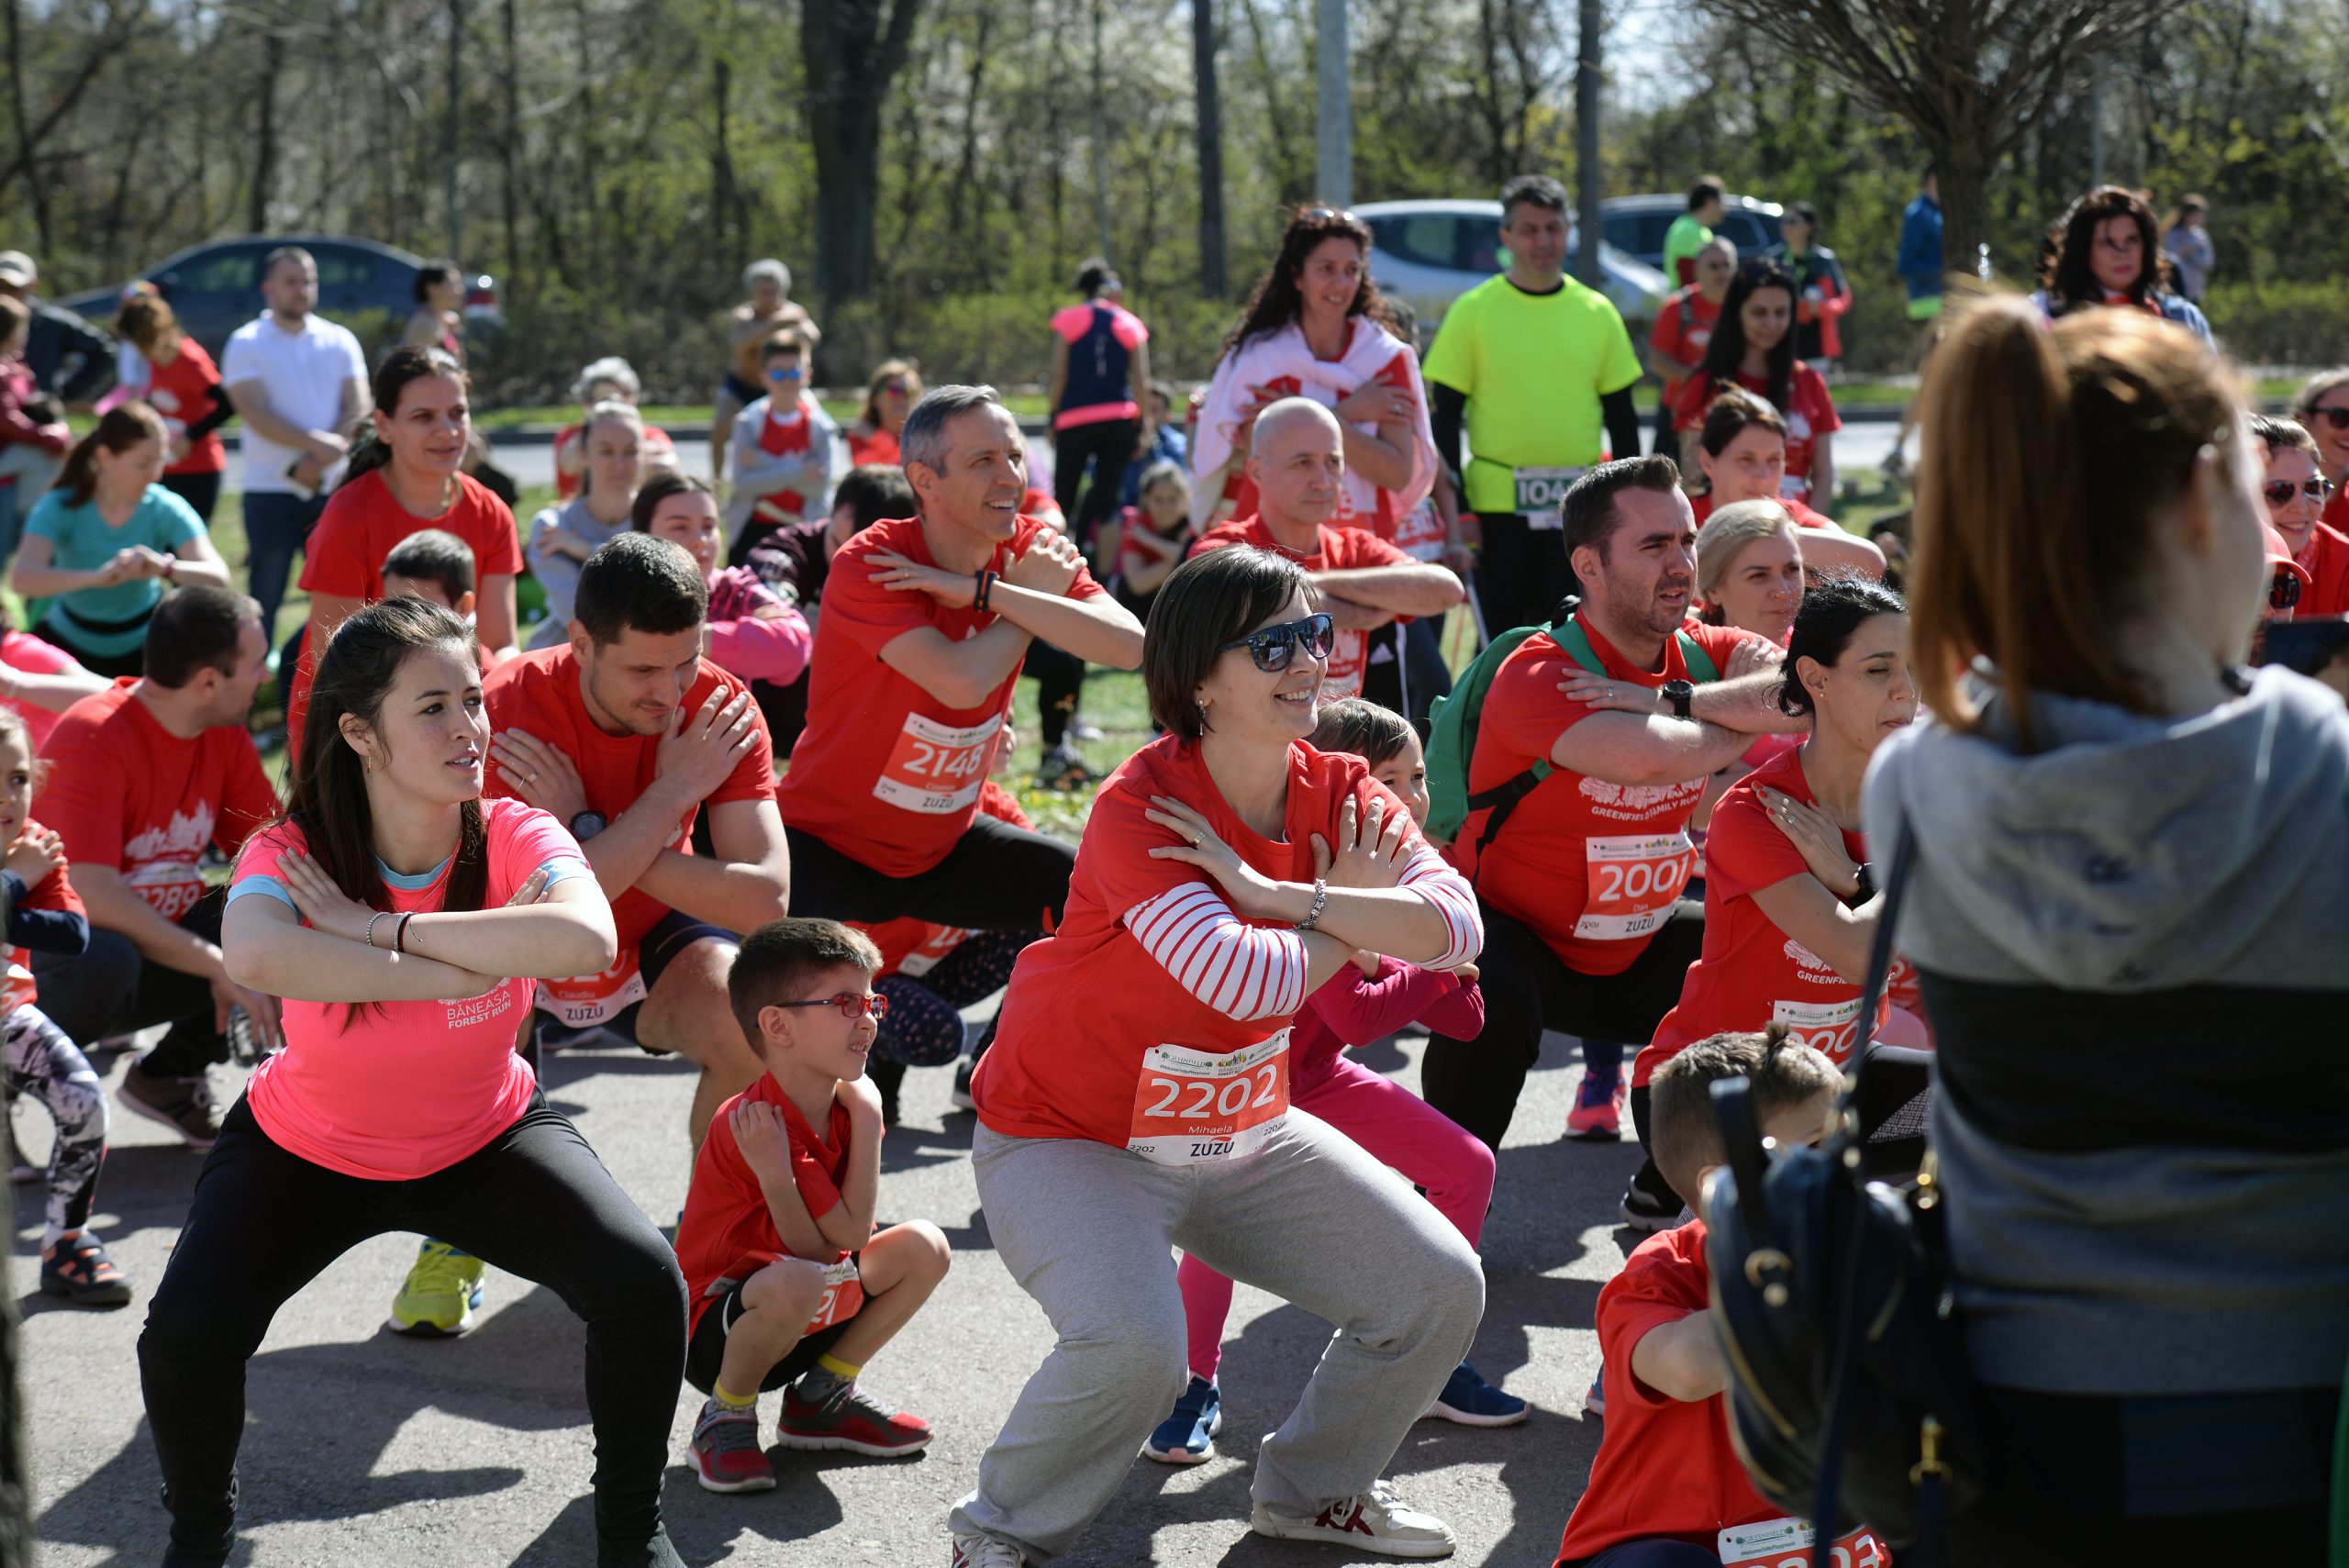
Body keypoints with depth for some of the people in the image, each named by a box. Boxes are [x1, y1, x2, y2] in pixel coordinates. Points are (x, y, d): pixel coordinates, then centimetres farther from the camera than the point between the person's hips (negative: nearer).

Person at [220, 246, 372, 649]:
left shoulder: (340, 341, 10)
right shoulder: (246, 344, 2)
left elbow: (357, 408, 2)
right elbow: (256, 414, -10)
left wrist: (315, 463, -12)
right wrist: (315, 442, -23)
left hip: (332, 488, 3)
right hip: (271, 492, -2)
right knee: (265, 598, 0)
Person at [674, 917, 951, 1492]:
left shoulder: (844, 1105, -1)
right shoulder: (753, 1124, -26)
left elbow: (850, 1238, -15)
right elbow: (849, 1238, -25)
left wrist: (862, 1113, -20)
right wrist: (867, 1120, -28)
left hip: (801, 1327, 8)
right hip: (712, 1333, -8)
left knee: (923, 1247, -6)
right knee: (795, 1282, -39)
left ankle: (821, 1398, 10)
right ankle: (726, 1418, -10)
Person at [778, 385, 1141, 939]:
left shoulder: (1033, 550, -5)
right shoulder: (867, 566, -21)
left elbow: (1129, 645, -22)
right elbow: (961, 684, -35)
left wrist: (984, 591, -27)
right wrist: (1034, 593, -18)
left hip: (945, 843, 6)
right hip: (829, 847, -5)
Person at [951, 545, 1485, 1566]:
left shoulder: (1339, 793, -4)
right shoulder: (1138, 804, -24)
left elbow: (1454, 927, -21)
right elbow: (1243, 978, -35)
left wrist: (1276, 894, -29)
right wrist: (1353, 920, -17)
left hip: (1245, 1132, 7)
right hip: (1074, 1138, -7)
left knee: (1441, 1288, 0)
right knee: (1134, 1347, -31)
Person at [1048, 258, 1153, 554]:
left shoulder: (1067, 320, 4)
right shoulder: (1131, 324, 9)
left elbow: (1058, 376, -2)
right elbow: (1141, 383, 5)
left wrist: (1053, 418, 5)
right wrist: (1142, 425, 11)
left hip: (1076, 419, -2)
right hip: (1119, 418, 2)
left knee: (1064, 496, 5)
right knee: (1107, 494, 4)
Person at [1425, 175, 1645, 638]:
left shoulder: (1597, 312, 8)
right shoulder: (1473, 311, 0)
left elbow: (1622, 417, 13)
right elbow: (1446, 416, 0)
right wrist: (1453, 508, -6)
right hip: (1497, 502, -2)